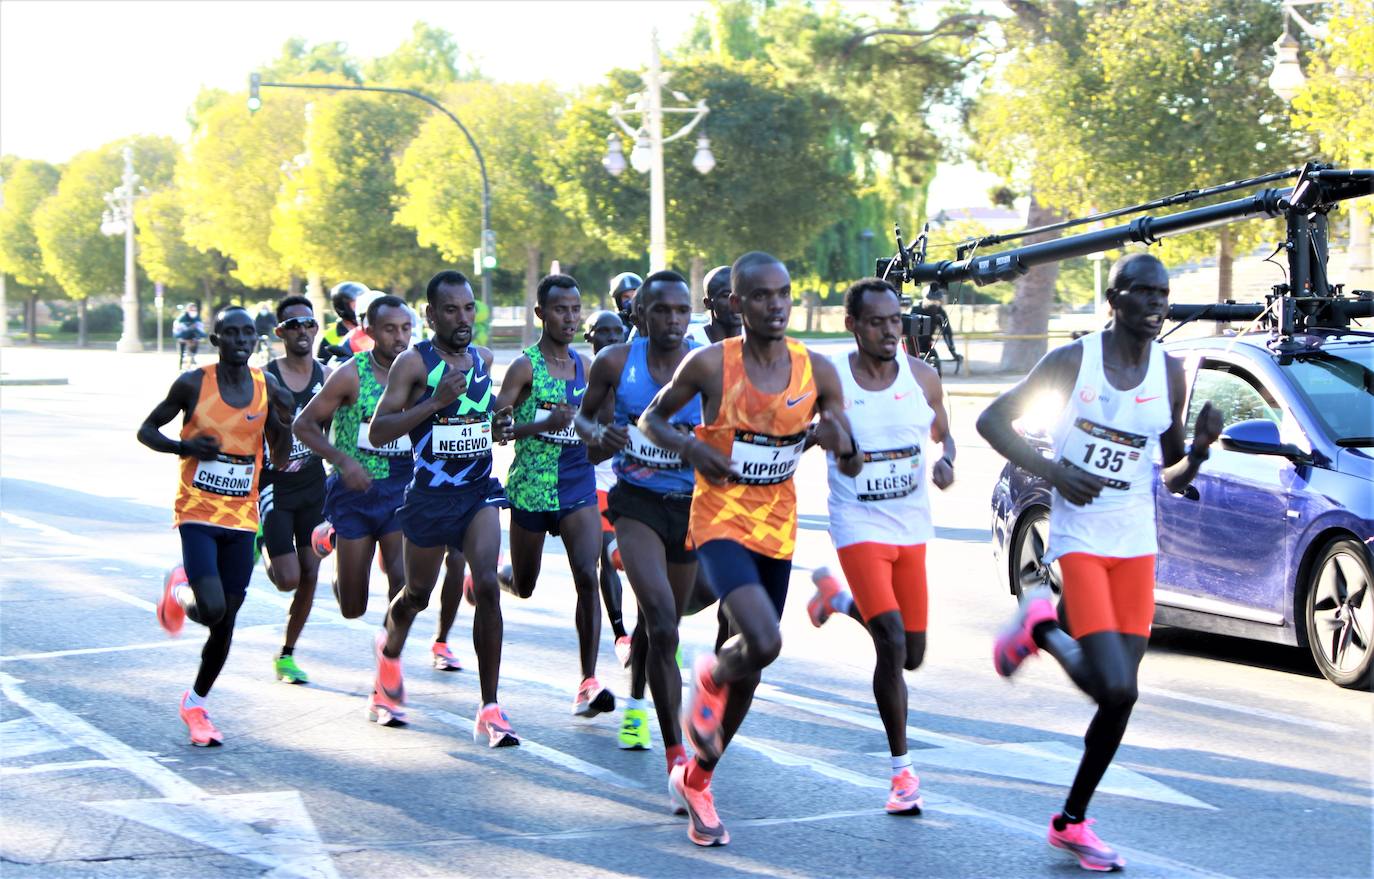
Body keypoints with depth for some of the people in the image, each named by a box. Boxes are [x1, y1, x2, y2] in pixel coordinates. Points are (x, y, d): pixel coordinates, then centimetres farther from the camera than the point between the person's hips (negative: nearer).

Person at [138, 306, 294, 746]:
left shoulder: (268, 388, 1)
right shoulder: (193, 383, -7)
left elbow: (279, 458, 6)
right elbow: (146, 430, 3)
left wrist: (284, 425, -15)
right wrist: (184, 447, -15)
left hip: (242, 519, 4)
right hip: (197, 513, -4)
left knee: (226, 622, 7)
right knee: (211, 609, -20)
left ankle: (196, 703, 27)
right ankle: (179, 590, 16)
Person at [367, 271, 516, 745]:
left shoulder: (483, 359, 7)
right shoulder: (413, 363, -9)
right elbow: (377, 431, -17)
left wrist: (499, 423, 11)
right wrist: (436, 401, -25)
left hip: (480, 491, 2)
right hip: (429, 495, -2)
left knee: (486, 585, -18)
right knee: (417, 593, 16)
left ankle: (490, 709, -14)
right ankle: (390, 650, 53)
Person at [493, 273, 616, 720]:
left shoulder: (585, 365, 8)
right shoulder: (524, 367, -8)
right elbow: (494, 428, -14)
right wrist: (541, 425, -26)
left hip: (579, 486, 3)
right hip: (531, 487, -3)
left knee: (587, 577, -15)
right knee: (524, 587, 13)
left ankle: (588, 683, -15)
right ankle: (499, 575, 52)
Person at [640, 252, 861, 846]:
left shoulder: (818, 372, -2)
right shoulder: (710, 364, -11)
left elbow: (853, 468, 5)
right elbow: (652, 418, 3)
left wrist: (841, 442, -18)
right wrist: (690, 447, -17)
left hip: (779, 527, 5)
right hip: (721, 521, -5)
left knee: (752, 664, 12)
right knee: (763, 643, -27)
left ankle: (696, 780, 32)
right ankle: (709, 679, 10)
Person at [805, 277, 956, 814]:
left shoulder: (922, 377, -2)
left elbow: (943, 434, 13)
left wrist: (945, 462, -8)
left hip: (912, 528, 4)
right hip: (859, 527, -4)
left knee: (913, 657, 10)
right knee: (892, 643, -19)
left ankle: (841, 602, 39)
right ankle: (901, 769, -6)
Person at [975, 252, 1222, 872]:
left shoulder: (1171, 373, 5)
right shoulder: (1074, 360, -7)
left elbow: (1173, 479, 11)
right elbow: (992, 420, -1)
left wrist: (1199, 451, -11)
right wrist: (1051, 471, -13)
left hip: (1137, 545, 5)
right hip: (1079, 538, -5)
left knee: (1121, 696, 2)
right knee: (1115, 689, -17)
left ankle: (1072, 822, 18)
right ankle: (1041, 627, 12)